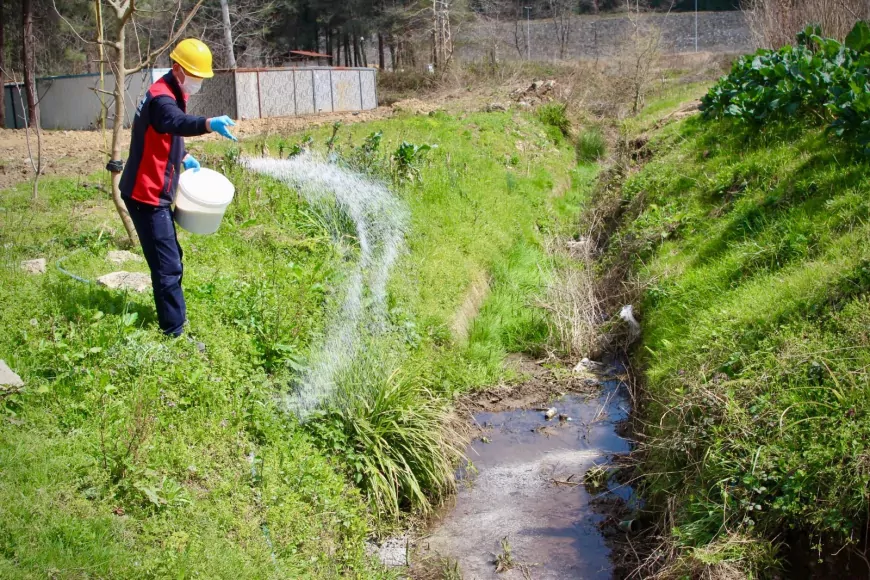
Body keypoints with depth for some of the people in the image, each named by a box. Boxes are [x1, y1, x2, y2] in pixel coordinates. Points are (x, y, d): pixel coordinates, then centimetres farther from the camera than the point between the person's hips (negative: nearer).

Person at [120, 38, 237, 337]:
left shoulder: (172, 94, 11)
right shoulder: (161, 98, -22)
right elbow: (178, 122, -46)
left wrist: (184, 158, 14)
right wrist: (210, 124, -64)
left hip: (155, 192, 11)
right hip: (146, 195, -11)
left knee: (170, 258, 21)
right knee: (167, 265, -10)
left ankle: (173, 315, 36)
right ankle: (174, 331, -6)